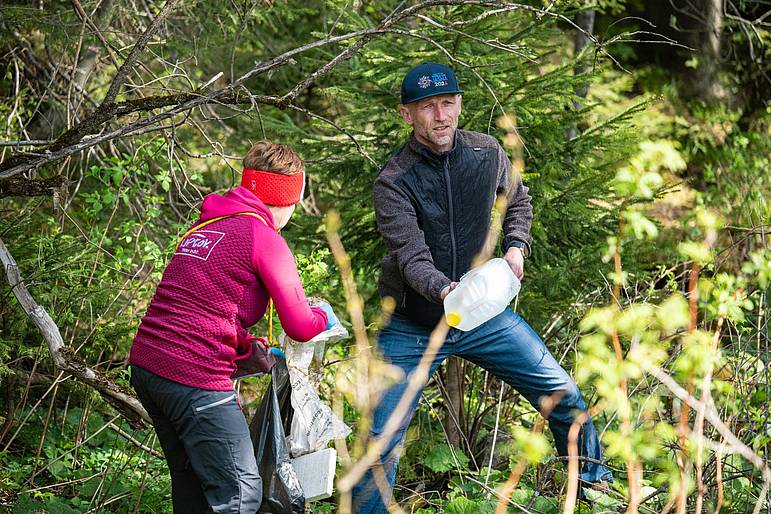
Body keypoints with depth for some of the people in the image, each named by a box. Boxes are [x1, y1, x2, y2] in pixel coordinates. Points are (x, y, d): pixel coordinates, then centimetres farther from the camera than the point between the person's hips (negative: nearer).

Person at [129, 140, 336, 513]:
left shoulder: (205, 226, 19)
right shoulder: (263, 238, -7)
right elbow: (299, 327, -7)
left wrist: (247, 348, 26)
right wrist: (323, 315, 15)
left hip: (145, 365, 9)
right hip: (195, 379, -9)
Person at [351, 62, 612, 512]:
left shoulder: (488, 153, -5)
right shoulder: (393, 183, -18)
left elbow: (518, 201, 17)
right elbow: (411, 255, -29)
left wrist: (516, 246, -1)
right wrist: (443, 290, -49)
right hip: (414, 325, -3)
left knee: (564, 397, 4)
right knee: (382, 439, -9)